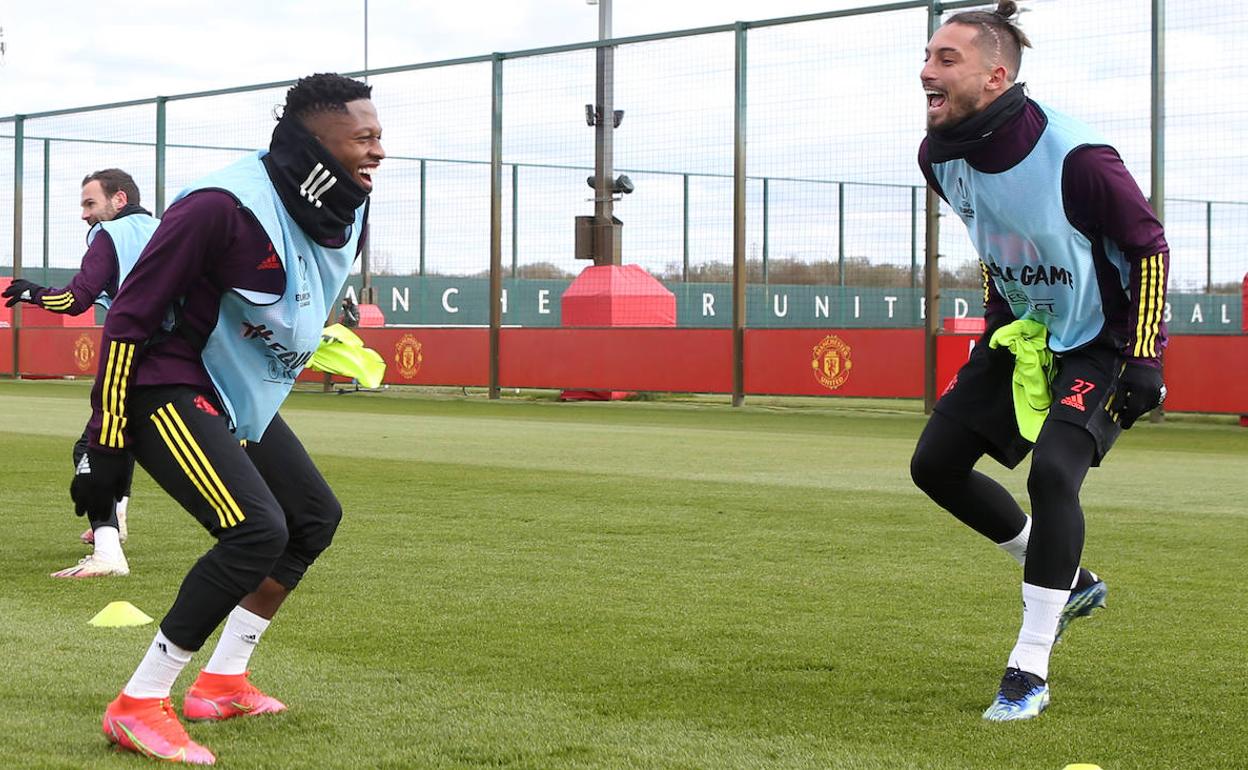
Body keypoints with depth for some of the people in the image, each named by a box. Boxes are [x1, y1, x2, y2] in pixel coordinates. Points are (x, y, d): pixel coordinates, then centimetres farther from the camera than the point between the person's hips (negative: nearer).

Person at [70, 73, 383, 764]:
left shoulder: (347, 215, 1)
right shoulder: (224, 207, -26)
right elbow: (129, 318, -22)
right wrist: (105, 446, -21)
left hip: (241, 398, 10)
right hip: (169, 390, -10)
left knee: (316, 515, 16)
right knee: (257, 529, -24)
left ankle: (223, 682, 26)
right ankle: (136, 706, -15)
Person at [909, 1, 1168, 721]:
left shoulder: (1076, 157, -30)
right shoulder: (942, 156, -9)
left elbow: (1149, 245, -17)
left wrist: (1144, 359, -18)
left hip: (1100, 342, -7)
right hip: (1022, 330, 8)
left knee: (1053, 471, -26)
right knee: (936, 464, 5)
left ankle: (1030, 672, -13)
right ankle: (1068, 581, 26)